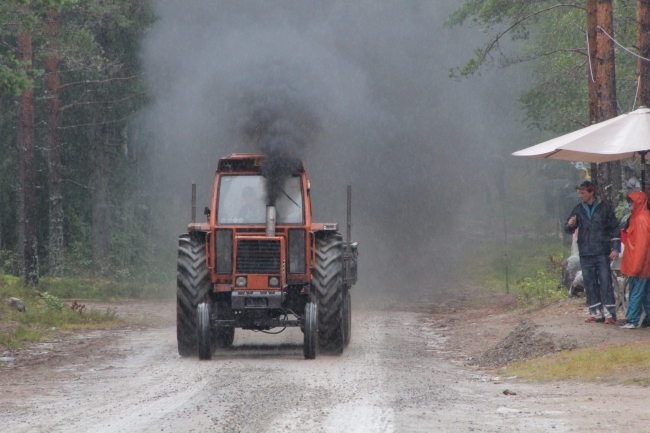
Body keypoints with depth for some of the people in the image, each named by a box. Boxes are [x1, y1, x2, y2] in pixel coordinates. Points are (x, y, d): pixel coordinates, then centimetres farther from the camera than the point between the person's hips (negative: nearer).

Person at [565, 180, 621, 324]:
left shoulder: (604, 208, 1)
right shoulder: (578, 209, 10)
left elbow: (615, 229, 4)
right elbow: (569, 229, 12)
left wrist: (615, 248, -3)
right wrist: (570, 225, -13)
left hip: (602, 253, -4)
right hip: (585, 254, 4)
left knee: (605, 282, -7)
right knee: (590, 284, 5)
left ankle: (609, 312, -6)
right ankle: (596, 312, 10)